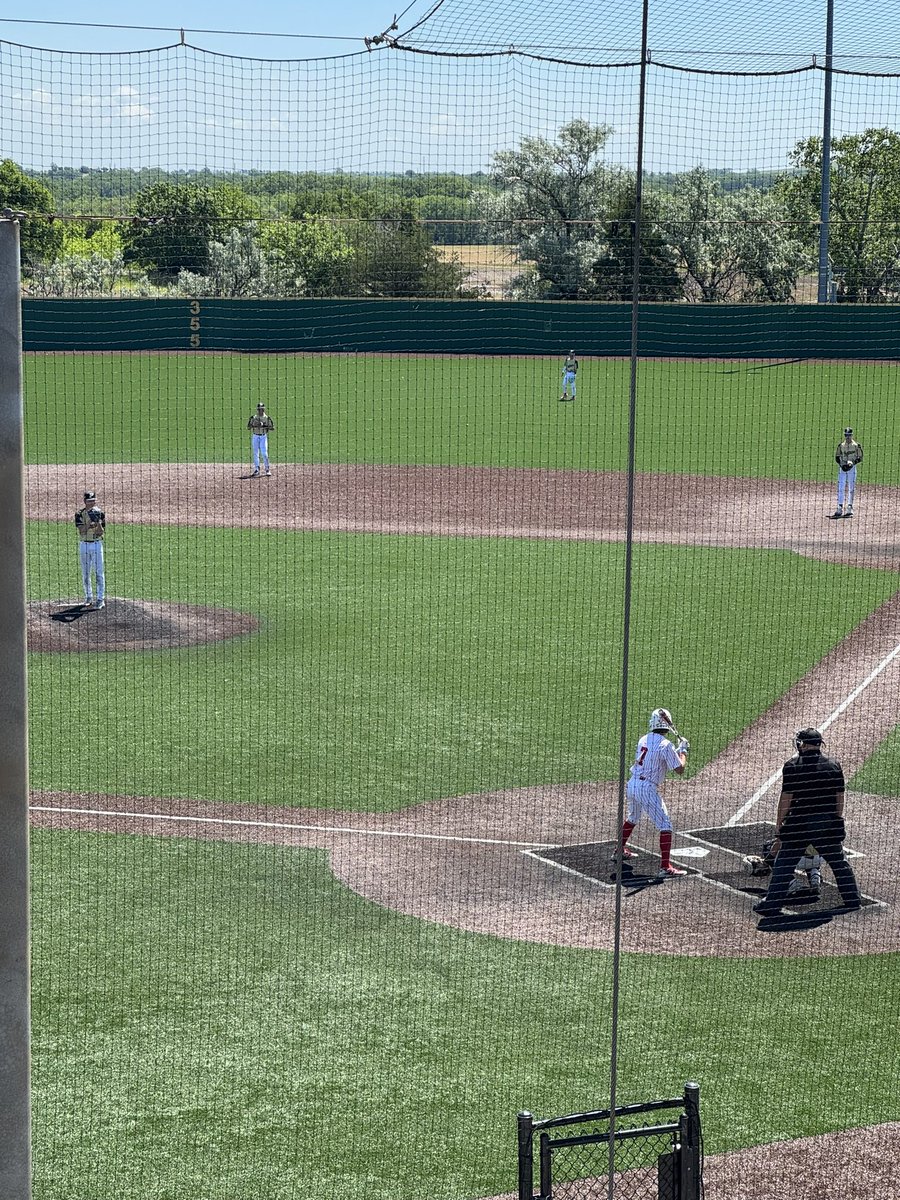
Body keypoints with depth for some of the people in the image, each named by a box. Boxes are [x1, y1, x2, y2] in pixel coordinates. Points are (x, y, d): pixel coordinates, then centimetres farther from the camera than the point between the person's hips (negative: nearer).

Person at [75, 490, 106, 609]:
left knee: (99, 572, -6)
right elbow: (81, 531, -12)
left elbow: (101, 532, -4)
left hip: (97, 544, -1)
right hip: (83, 545, 1)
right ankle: (88, 597, 19)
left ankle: (101, 599, -5)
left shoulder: (100, 513, -1)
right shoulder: (80, 514, -1)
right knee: (85, 573, 8)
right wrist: (89, 525, -27)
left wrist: (98, 523, -22)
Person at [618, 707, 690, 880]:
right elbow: (680, 769, -9)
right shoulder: (666, 745, -13)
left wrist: (675, 751, 21)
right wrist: (683, 751, 6)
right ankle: (665, 867, -15)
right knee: (665, 825, -6)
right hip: (647, 789, -8)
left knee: (633, 818, 32)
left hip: (632, 785, 8)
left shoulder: (644, 740, 9)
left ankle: (621, 849, 48)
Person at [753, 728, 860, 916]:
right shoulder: (834, 765, 3)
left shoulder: (792, 766, -8)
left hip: (800, 823, -3)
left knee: (784, 864, 3)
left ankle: (771, 905, 2)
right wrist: (837, 820, 17)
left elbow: (787, 796, -8)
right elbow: (840, 796, 7)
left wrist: (779, 822, 0)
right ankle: (853, 900, 21)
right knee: (839, 863, 16)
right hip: (828, 822, 3)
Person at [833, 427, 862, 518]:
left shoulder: (856, 446, 0)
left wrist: (852, 463, -16)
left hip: (852, 468, -2)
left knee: (851, 489, -1)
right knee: (840, 488, -3)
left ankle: (850, 509, 4)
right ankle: (840, 509, -2)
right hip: (842, 468, 2)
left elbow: (860, 458, 0)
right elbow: (837, 457, 12)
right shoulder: (841, 445, 9)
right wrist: (841, 464, -6)